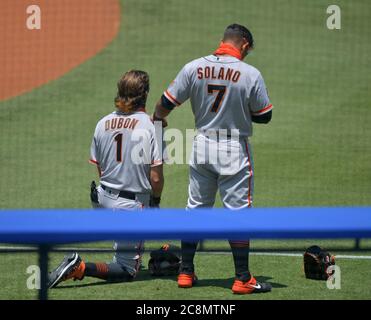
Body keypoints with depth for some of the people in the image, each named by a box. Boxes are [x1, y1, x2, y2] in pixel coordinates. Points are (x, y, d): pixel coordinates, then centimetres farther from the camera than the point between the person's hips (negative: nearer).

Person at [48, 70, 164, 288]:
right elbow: (156, 177, -15)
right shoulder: (150, 125, -15)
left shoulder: (103, 123, 1)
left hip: (103, 197, 6)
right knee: (127, 271, 1)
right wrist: (156, 200, 4)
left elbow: (100, 169, 8)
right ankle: (80, 268, -19)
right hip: (132, 203, -6)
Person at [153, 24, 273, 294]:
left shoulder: (194, 68, -4)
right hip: (234, 150, -4)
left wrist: (157, 119, 23)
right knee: (238, 211, 2)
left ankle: (186, 272, 18)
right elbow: (264, 116, -4)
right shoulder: (250, 74, -13)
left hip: (202, 145, 4)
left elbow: (167, 103, 2)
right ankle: (242, 279, 3)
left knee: (196, 208, 15)